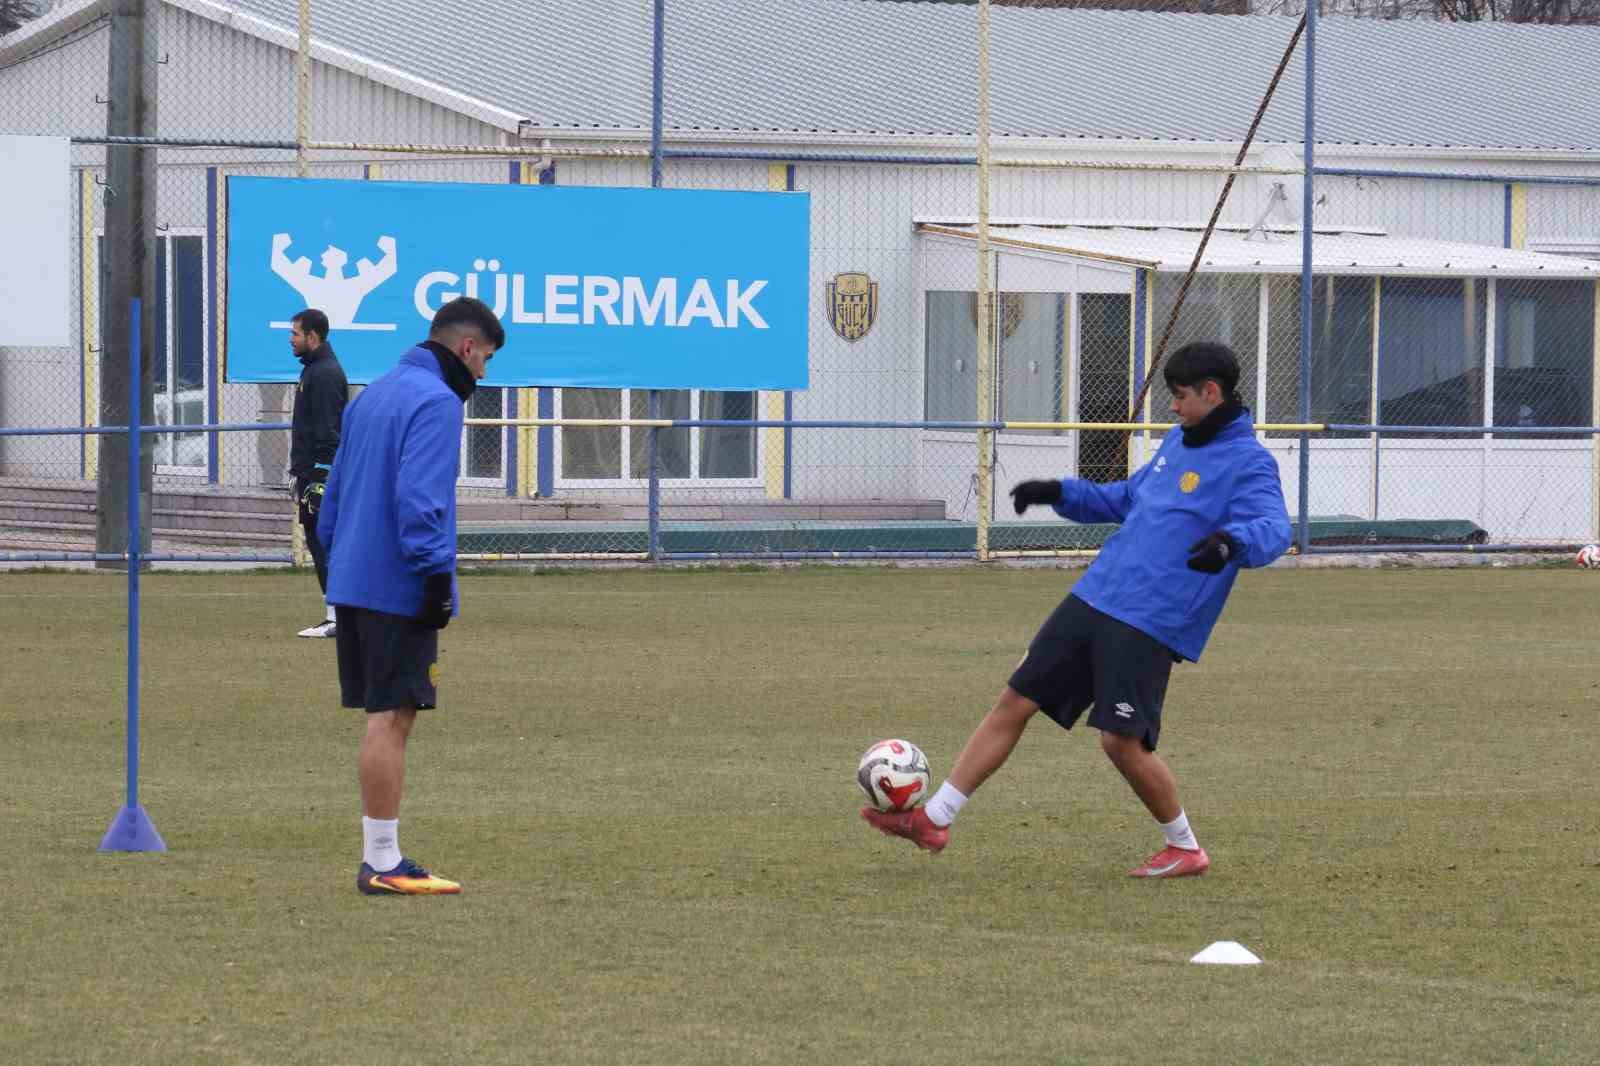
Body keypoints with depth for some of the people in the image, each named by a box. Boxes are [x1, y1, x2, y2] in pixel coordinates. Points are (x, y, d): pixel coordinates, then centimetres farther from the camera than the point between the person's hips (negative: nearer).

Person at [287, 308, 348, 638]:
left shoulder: (325, 373, -14)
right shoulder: (312, 370, 18)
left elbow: (328, 431, -20)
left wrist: (317, 479, -23)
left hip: (321, 474, -11)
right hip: (311, 474, 11)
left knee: (323, 544, -10)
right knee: (317, 542, 10)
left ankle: (335, 616, -11)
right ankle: (335, 614, 12)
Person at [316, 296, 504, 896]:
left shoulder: (370, 397, 18)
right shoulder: (436, 402, -11)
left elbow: (335, 491, 22)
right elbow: (419, 497, -21)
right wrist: (436, 575, -19)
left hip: (352, 582, 9)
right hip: (398, 590, -9)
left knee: (384, 719, 11)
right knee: (391, 718, -7)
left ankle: (380, 857, 12)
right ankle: (382, 863, -6)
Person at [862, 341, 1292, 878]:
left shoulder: (1248, 463, -11)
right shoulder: (1178, 443, 16)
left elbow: (1274, 529, -28)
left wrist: (1232, 540, -49)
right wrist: (1061, 492, 19)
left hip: (1149, 626, -8)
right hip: (1093, 599, 8)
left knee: (1121, 740, -12)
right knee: (1015, 700, 5)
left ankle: (1185, 849, 11)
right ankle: (934, 819, 10)